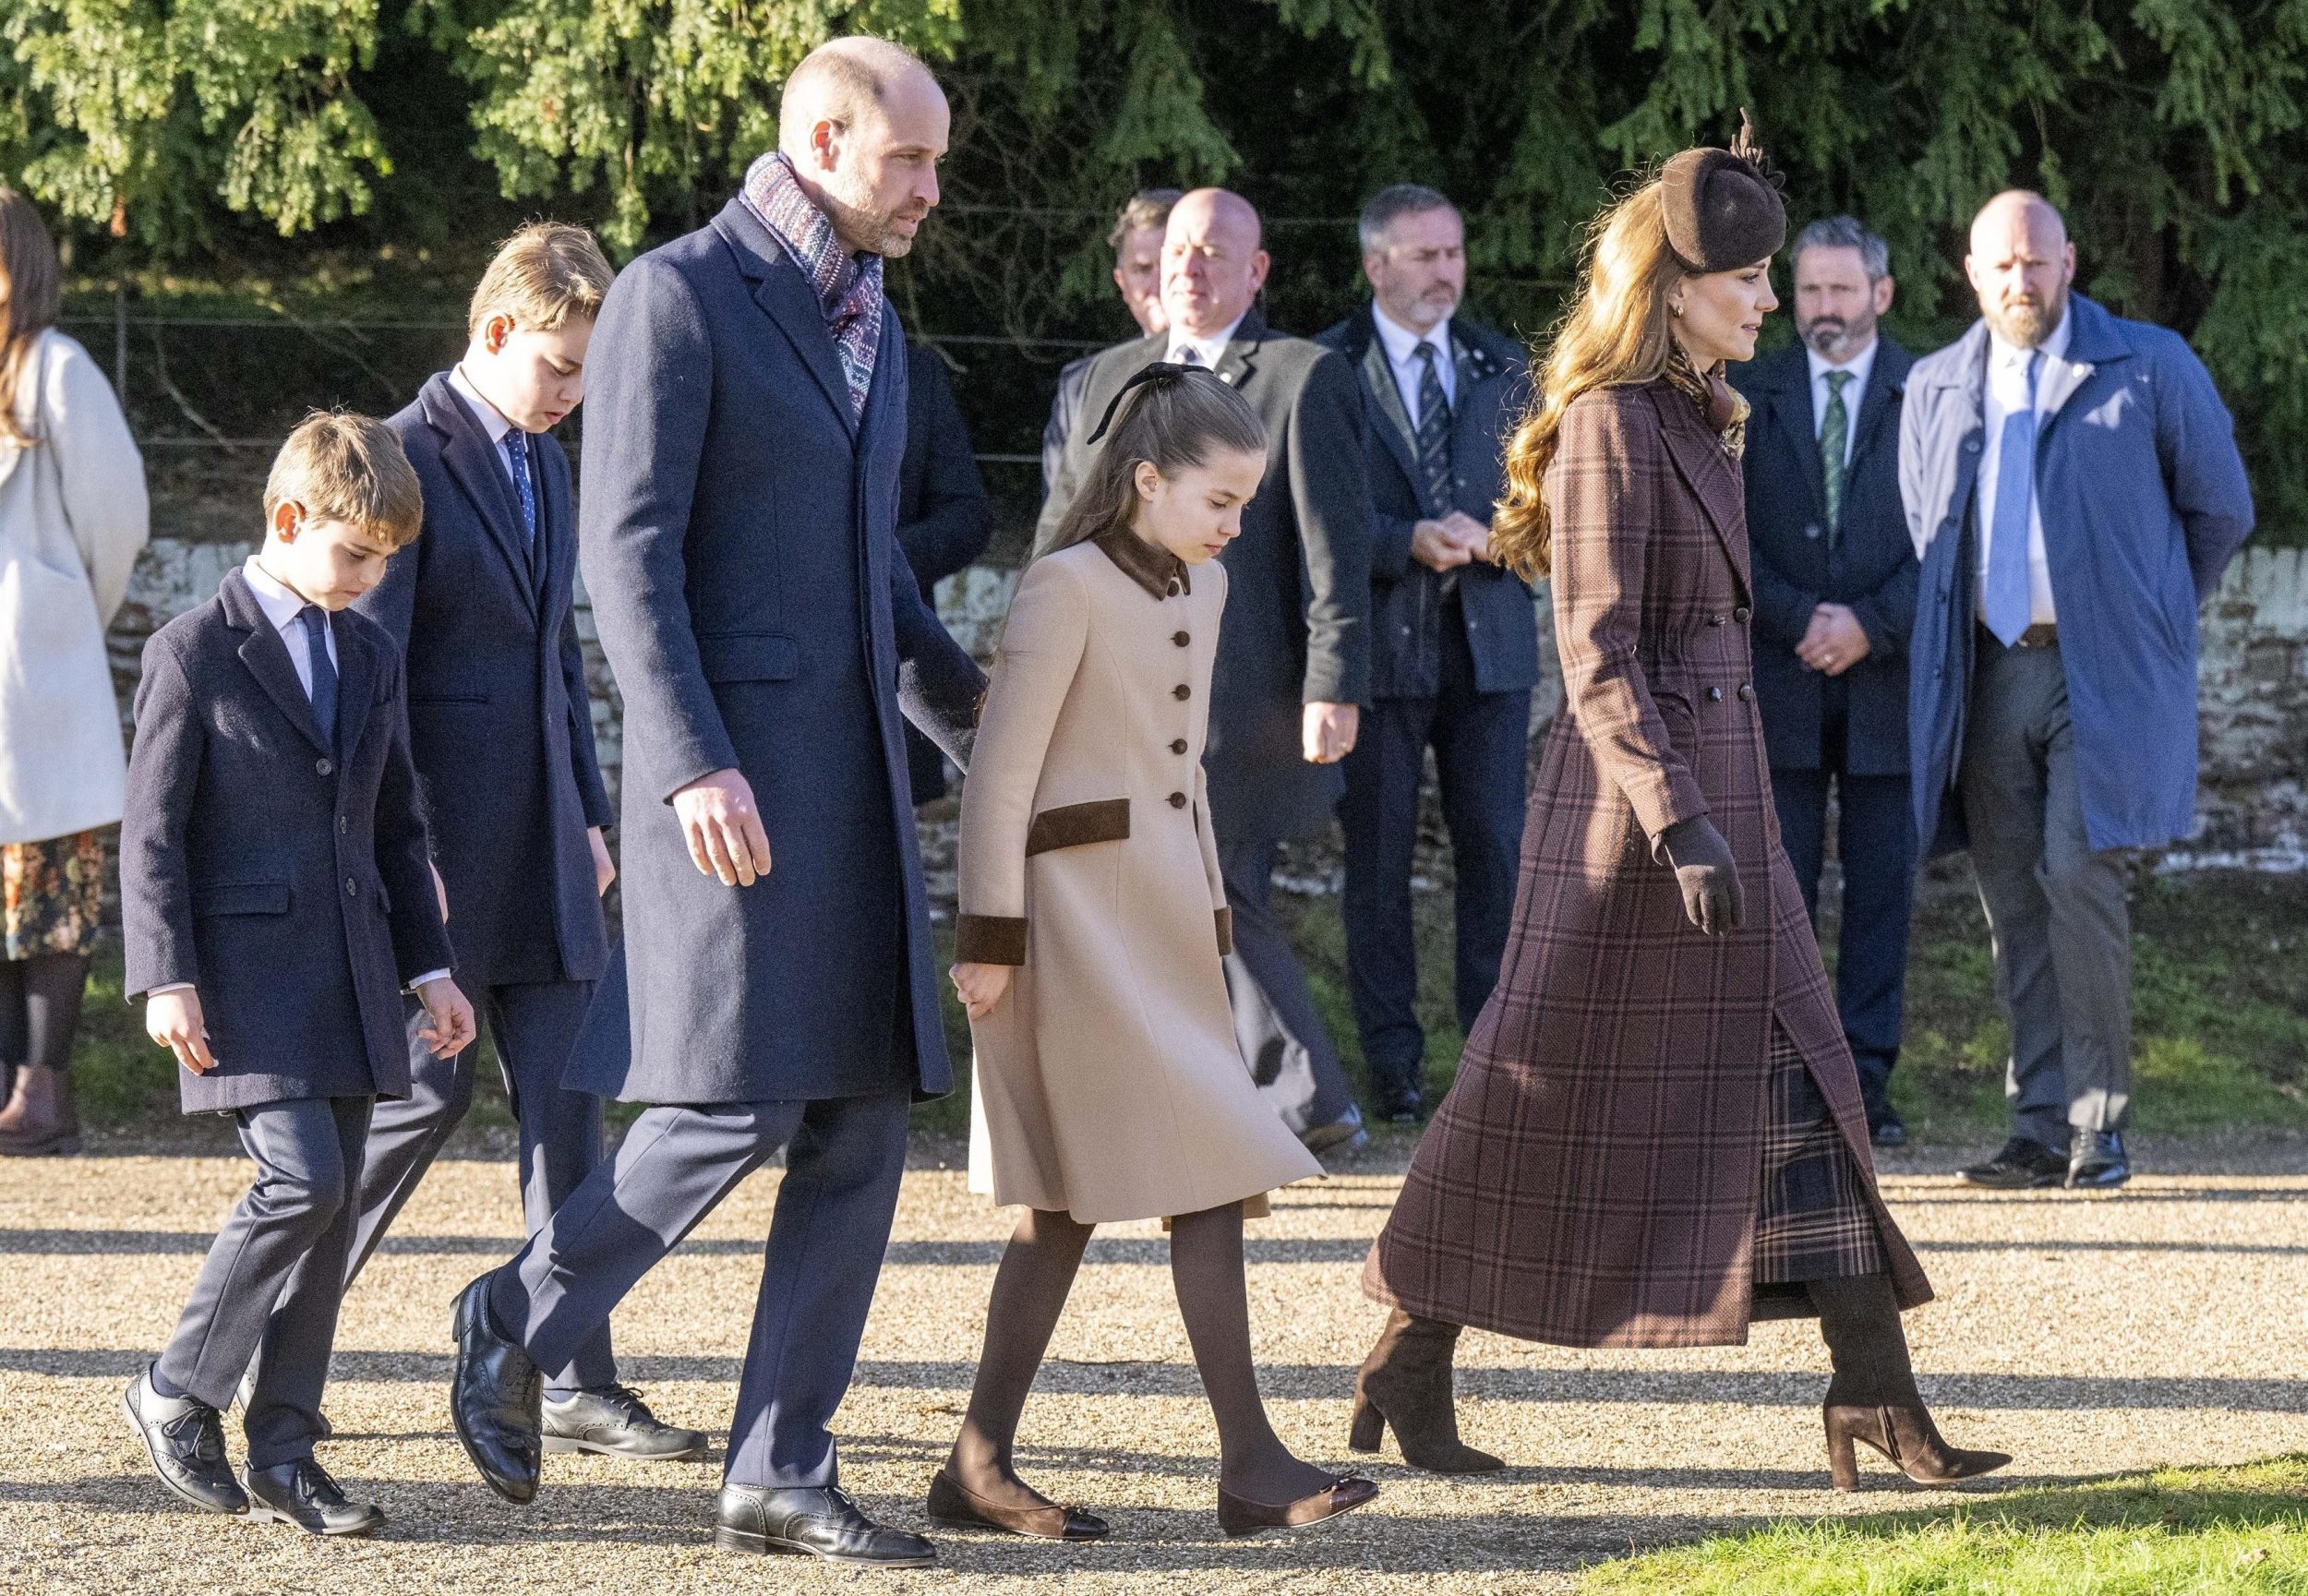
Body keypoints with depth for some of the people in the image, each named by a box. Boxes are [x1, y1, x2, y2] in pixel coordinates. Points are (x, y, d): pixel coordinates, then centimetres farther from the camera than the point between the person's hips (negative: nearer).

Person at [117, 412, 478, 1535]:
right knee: (301, 1179, -18)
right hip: (245, 969, -6)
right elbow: (152, 831, -6)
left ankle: (283, 1453, 9)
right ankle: (177, 1393, -2)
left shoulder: (373, 658, 15)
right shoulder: (192, 654, -5)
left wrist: (429, 967, 14)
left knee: (333, 1204, 3)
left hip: (350, 977, 7)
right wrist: (166, 976, -13)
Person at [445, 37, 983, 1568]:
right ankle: (520, 1325, 10)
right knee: (738, 1106, -12)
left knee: (865, 1120, 3)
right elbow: (628, 549, -15)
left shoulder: (873, 322, 18)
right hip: (731, 772, -8)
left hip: (856, 774, 8)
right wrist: (695, 763, -23)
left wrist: (986, 727, 26)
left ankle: (781, 1474, 6)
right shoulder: (679, 295, -8)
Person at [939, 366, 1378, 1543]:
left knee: (1073, 1199, 8)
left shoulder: (1200, 589, 14)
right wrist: (989, 938, -15)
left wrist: (1209, 907, 21)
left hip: (1161, 916, 9)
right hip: (1080, 908, -9)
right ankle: (1250, 1465, -9)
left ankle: (980, 1464, 12)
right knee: (1209, 1177, -10)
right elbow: (1001, 772, -13)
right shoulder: (1068, 585, -12)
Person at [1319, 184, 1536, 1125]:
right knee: (1379, 854, 1)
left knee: (1495, 850, 0)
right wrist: (1407, 544, -17)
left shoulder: (1503, 369, 13)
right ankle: (1393, 1061, 7)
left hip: (1490, 639, 3)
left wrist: (1494, 537, -8)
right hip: (1379, 644, -3)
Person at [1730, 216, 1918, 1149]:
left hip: (1890, 677, -1)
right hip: (1778, 684, 1)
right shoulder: (1747, 398, 9)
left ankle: (1866, 1080, 5)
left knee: (1882, 886, 1)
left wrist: (1871, 625, -12)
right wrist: (1801, 618, -10)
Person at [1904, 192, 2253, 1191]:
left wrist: (2153, 615, 10)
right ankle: (2042, 1129, 8)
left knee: (2078, 877, -15)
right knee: (2012, 900, 3)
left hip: (2104, 671, -4)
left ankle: (2098, 1127, -8)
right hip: (1988, 673, 4)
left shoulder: (2150, 368, 2)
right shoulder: (1934, 388, 13)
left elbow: (2221, 509, 8)